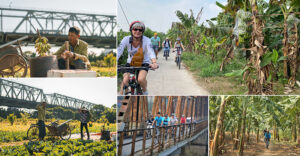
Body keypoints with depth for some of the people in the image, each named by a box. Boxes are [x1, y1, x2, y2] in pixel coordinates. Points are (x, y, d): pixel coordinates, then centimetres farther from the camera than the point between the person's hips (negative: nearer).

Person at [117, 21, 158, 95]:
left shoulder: (146, 40, -20)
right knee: (125, 81, -19)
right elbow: (119, 51, -27)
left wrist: (154, 63, -54)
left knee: (141, 79, -27)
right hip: (130, 63, 2)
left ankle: (145, 91, 4)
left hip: (143, 64, -2)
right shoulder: (126, 39, -17)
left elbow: (151, 52, -34)